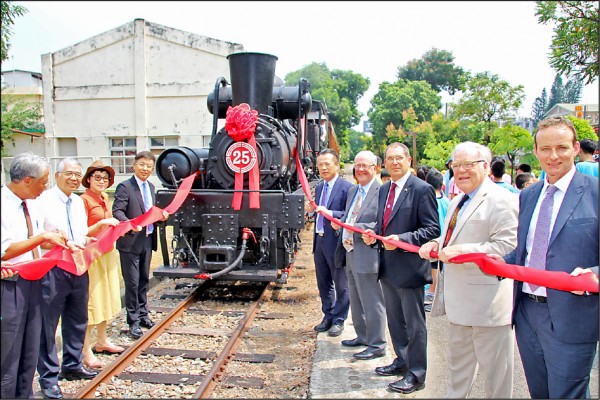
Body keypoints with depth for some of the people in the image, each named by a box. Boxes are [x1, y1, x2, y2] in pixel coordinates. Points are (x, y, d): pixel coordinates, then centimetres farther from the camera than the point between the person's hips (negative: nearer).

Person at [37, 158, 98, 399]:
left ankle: (72, 366, 35)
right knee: (48, 325, 1)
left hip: (78, 269, 7)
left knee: (77, 321, 18)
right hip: (52, 270, -7)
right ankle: (48, 378, 15)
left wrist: (88, 239, 0)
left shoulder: (78, 202, 11)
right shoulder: (44, 200, -11)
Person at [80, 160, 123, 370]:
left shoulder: (105, 198, 12)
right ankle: (86, 351, 1)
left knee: (106, 297, 16)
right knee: (91, 301, -6)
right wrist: (102, 223, -27)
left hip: (108, 252, 9)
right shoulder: (84, 200, -12)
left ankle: (102, 341, 30)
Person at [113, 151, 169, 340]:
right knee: (132, 282, 0)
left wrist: (161, 214, 2)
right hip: (130, 242, -7)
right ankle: (133, 322, 10)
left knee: (144, 280, 17)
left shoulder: (150, 187, 13)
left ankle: (143, 315, 31)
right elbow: (117, 211, -19)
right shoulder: (125, 186, -11)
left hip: (147, 240, 7)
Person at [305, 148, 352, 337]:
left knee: (340, 284, 6)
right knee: (323, 283, 17)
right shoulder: (319, 187, 12)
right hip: (320, 241, 8)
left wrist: (330, 213, -28)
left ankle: (339, 320, 19)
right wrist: (312, 210, -1)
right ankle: (328, 317, 32)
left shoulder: (346, 187, -12)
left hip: (336, 242, -8)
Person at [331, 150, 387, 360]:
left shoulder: (381, 192, -15)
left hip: (367, 255, -9)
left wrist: (357, 227, -27)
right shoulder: (353, 190, 14)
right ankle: (362, 336, 37)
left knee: (372, 302, 1)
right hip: (350, 254, 10)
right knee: (356, 301, 21)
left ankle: (377, 345, 14)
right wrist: (339, 221, 3)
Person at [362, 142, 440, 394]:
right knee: (394, 319, 20)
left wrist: (402, 239, -25)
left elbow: (432, 229, -15)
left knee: (413, 323, 4)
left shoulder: (422, 190, -12)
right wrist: (374, 234, 0)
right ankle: (402, 361, 37)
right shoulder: (384, 190, 12)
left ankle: (416, 375, 17)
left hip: (409, 266, -8)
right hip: (388, 265, 8)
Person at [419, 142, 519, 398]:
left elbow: (507, 248, -23)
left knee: (494, 373, 6)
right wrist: (436, 244, 4)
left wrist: (461, 251, -26)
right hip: (459, 301, 9)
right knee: (458, 368, 22)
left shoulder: (501, 200, -14)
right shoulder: (457, 202, 16)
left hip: (488, 300, -9)